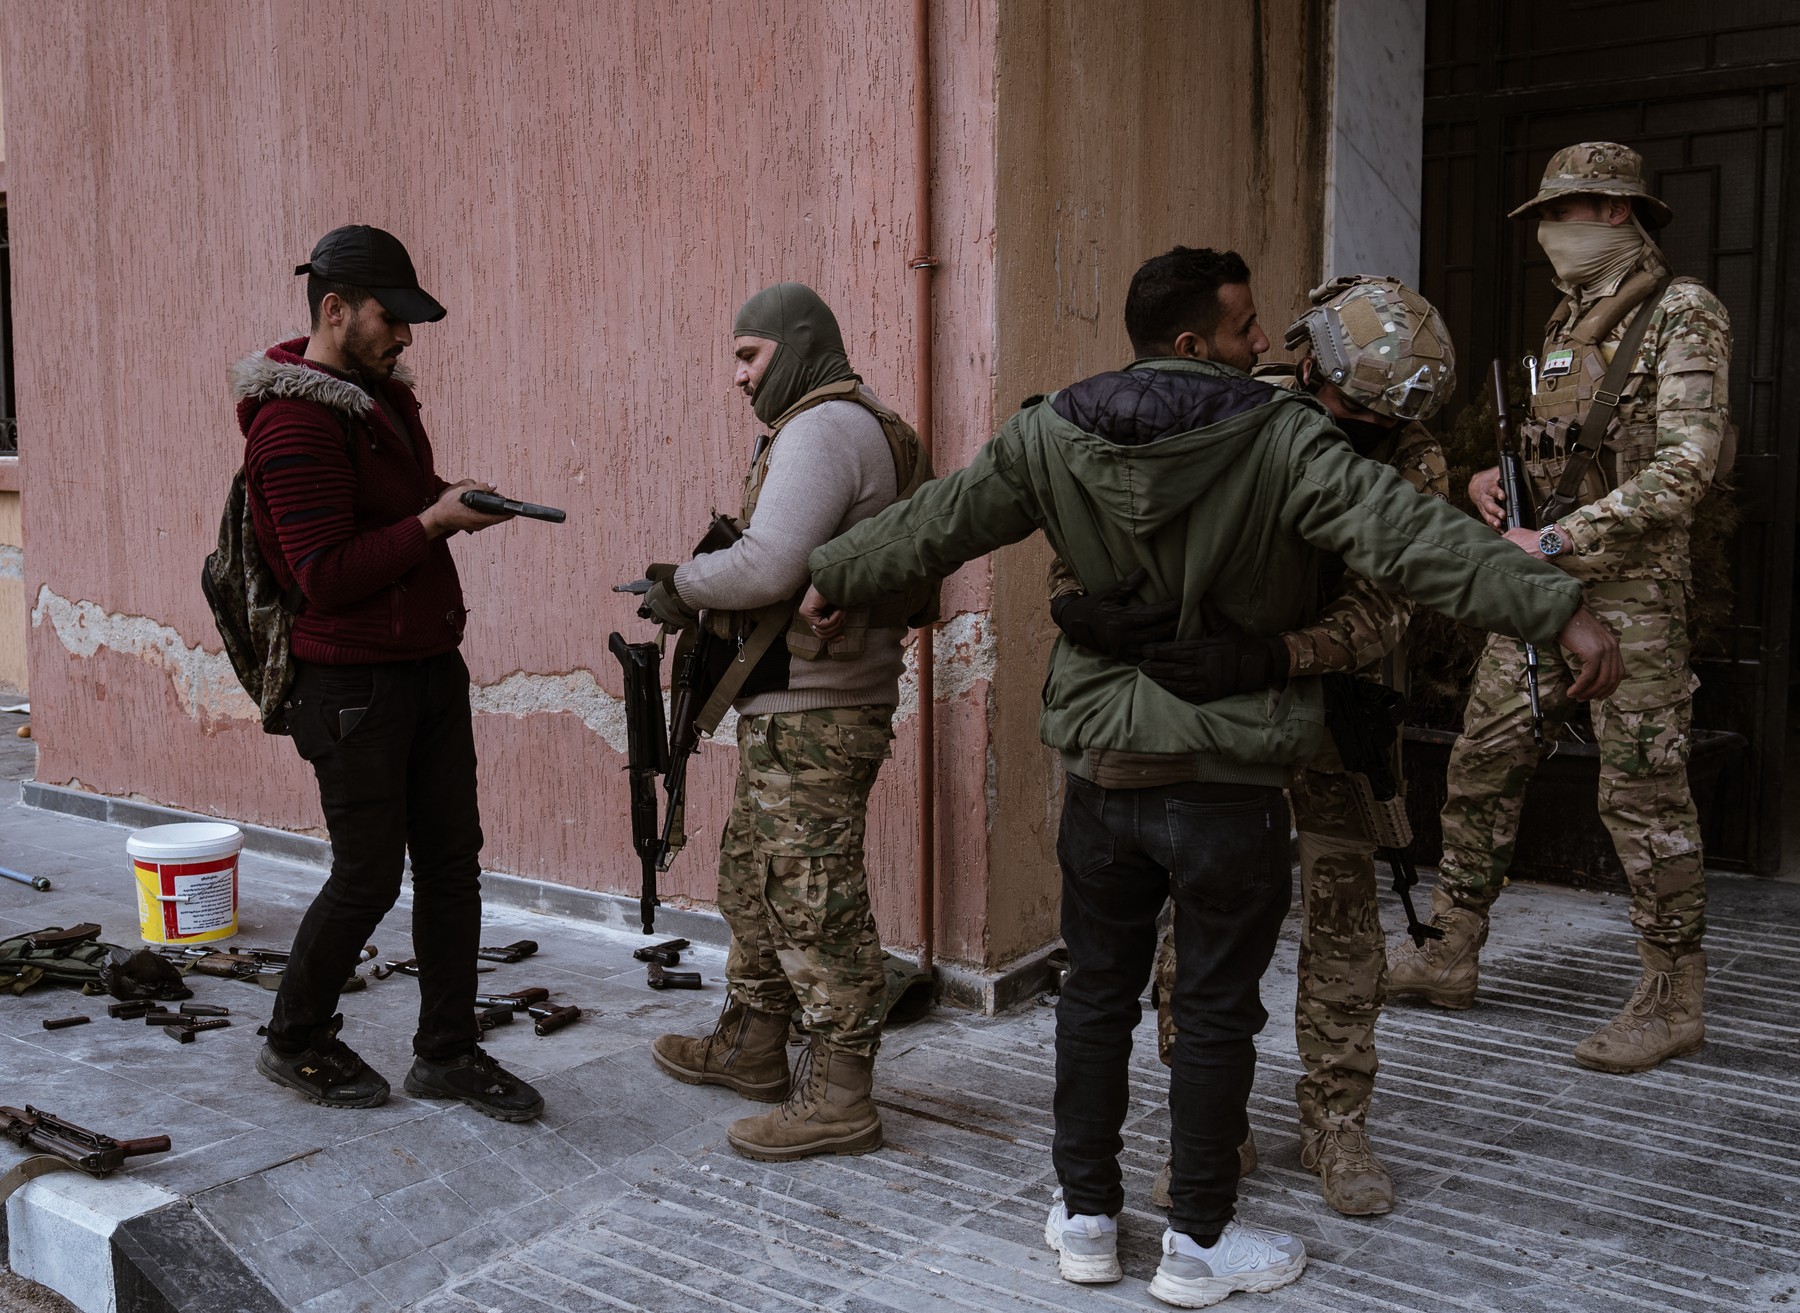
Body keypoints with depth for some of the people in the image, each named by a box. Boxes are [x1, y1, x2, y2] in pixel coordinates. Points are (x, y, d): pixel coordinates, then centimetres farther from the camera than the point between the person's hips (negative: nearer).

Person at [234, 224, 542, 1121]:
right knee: (369, 876, 1)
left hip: (430, 665, 9)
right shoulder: (295, 421, -16)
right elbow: (326, 575, -21)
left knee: (452, 861, 9)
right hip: (354, 684, -9)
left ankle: (446, 1052, 21)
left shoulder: (383, 397, 12)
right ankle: (294, 1045, 23)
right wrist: (435, 520, -21)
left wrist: (461, 505, 2)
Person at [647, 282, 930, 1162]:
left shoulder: (823, 428, -14)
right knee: (754, 874, 20)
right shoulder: (859, 428, 20)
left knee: (814, 900, -5)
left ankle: (836, 1098, 3)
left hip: (811, 715, -11)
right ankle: (750, 1047, 34)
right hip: (793, 706, 11)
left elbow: (768, 565, -26)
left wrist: (682, 588, -9)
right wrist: (707, 597, 8)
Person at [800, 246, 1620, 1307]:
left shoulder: (1054, 435, 0)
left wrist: (836, 579, 25)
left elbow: (938, 523, 9)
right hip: (1227, 785, -4)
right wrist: (1557, 610, -24)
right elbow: (1412, 537, -24)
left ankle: (1087, 1217, 29)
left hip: (1103, 775, 4)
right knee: (1216, 1012, 9)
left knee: (1096, 993, 17)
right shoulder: (1283, 440, -14)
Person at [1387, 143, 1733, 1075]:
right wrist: (1495, 480, 4)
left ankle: (1673, 1000, 9)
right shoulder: (1566, 322, 17)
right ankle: (1449, 955, 20)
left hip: (1630, 587, -8)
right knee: (1484, 762, 8)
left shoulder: (1683, 315, -8)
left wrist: (1556, 542, -21)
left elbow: (1684, 465, -18)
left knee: (1642, 788, -4)